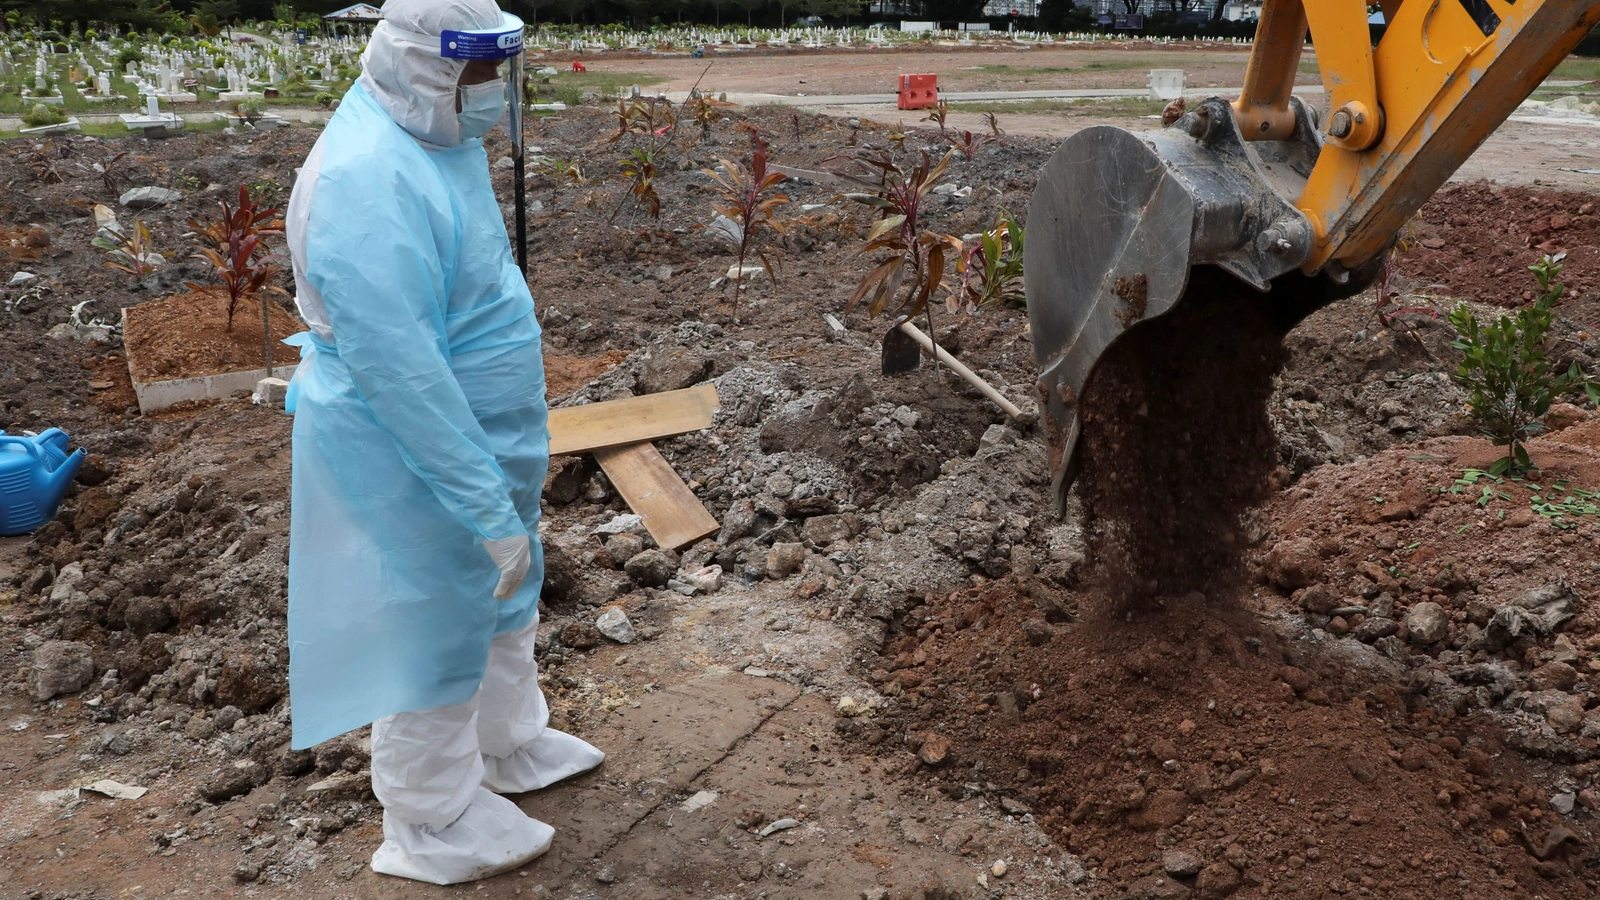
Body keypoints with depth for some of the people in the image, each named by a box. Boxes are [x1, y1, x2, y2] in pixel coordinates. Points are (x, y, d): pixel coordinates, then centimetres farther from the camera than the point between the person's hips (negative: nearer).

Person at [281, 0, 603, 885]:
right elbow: (400, 371, -31)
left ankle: (511, 744, 49)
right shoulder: (369, 180, -29)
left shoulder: (435, 132, 2)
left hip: (480, 428, 9)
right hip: (414, 455, -9)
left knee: (505, 592, 25)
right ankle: (431, 827, 30)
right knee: (435, 629, 8)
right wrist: (488, 507, -26)